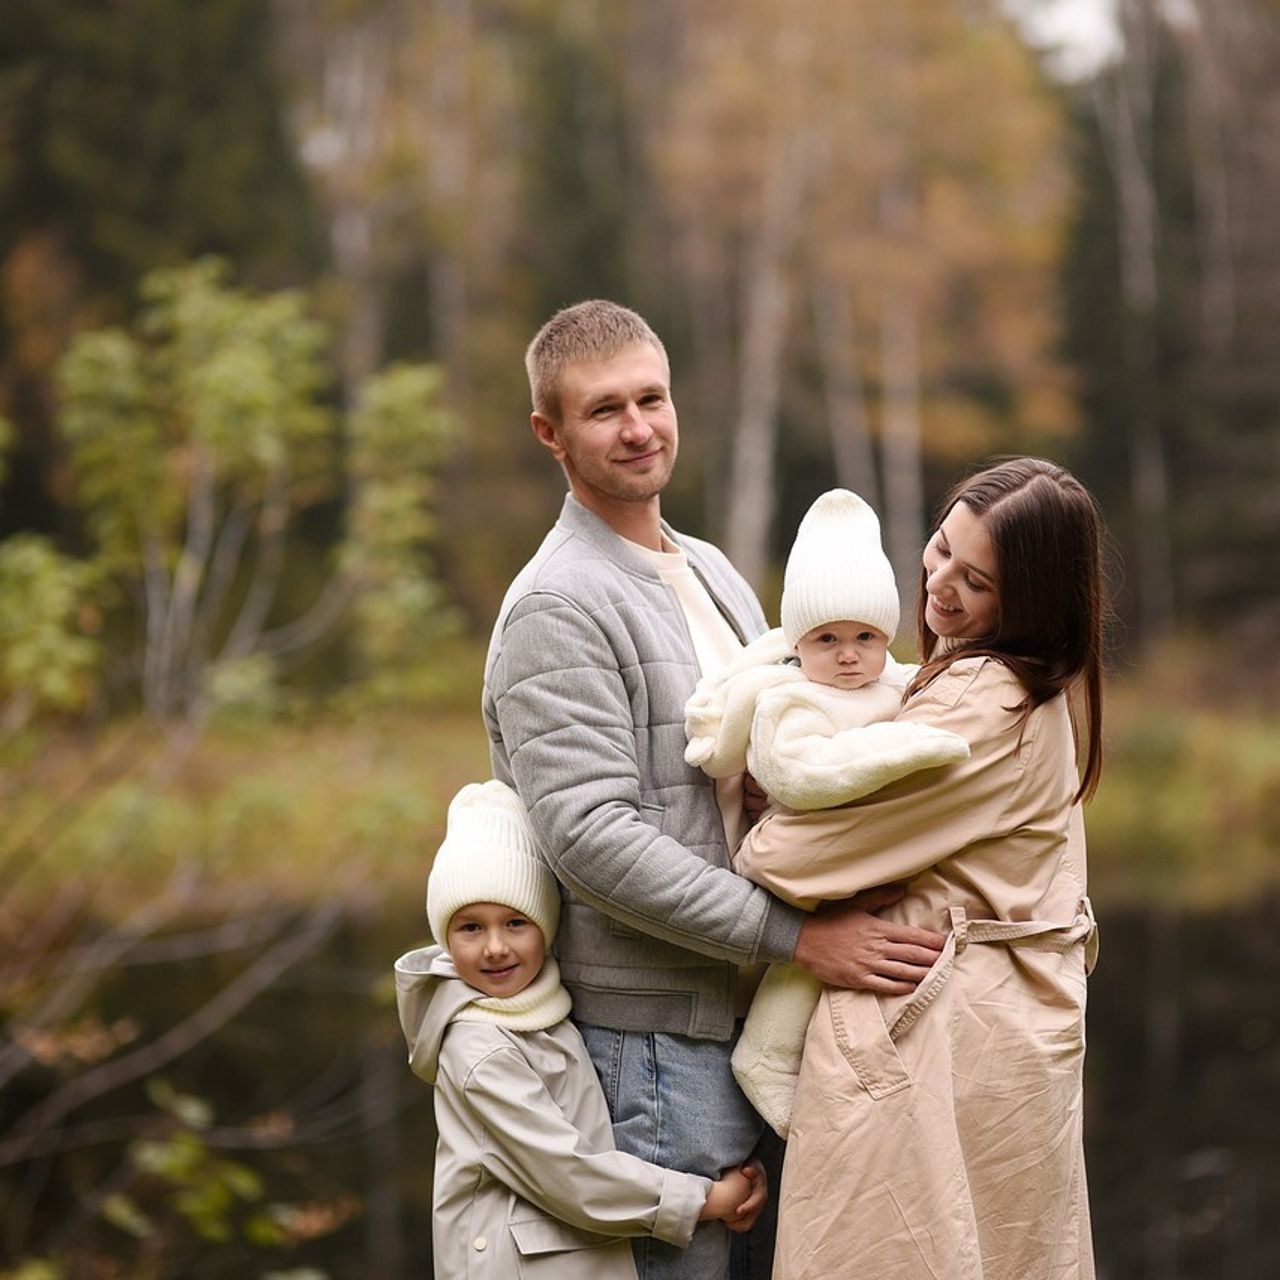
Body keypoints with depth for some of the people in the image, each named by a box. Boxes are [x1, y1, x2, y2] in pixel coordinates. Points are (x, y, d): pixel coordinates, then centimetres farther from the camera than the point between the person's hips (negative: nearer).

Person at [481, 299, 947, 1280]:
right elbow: (591, 834, -22)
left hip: (756, 1011, 8)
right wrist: (797, 936, -21)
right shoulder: (556, 608, -13)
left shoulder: (714, 575, 16)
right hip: (652, 1029, -8)